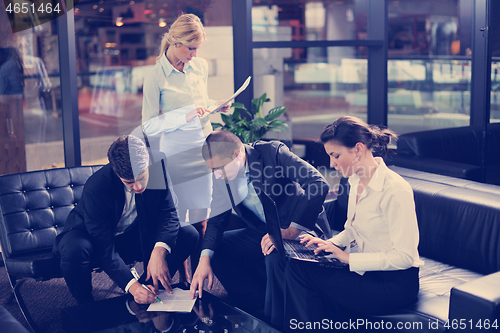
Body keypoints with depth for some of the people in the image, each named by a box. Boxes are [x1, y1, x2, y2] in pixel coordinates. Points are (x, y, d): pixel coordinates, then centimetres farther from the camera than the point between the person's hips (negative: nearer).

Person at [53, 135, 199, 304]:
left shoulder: (159, 164, -22)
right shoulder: (96, 187, -33)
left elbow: (168, 214, -17)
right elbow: (105, 249, -31)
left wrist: (159, 252, -36)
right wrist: (131, 285, -42)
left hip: (136, 235, 4)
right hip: (92, 236, -4)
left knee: (188, 235, -17)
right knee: (75, 250, -39)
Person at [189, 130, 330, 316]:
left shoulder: (273, 152, -19)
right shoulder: (222, 174, -1)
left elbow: (319, 185, -27)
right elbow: (217, 220, 4)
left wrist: (291, 231, -32)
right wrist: (205, 260, -13)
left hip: (300, 229, -7)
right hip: (264, 231, 7)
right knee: (216, 247, -5)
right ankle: (256, 308, 1)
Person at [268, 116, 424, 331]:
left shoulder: (394, 189, -21)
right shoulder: (357, 181, 7)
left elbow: (404, 256, -22)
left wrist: (348, 257, -20)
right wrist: (329, 244, 0)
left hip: (395, 283, -8)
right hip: (366, 271, 9)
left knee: (299, 271, -23)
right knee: (284, 262, -9)